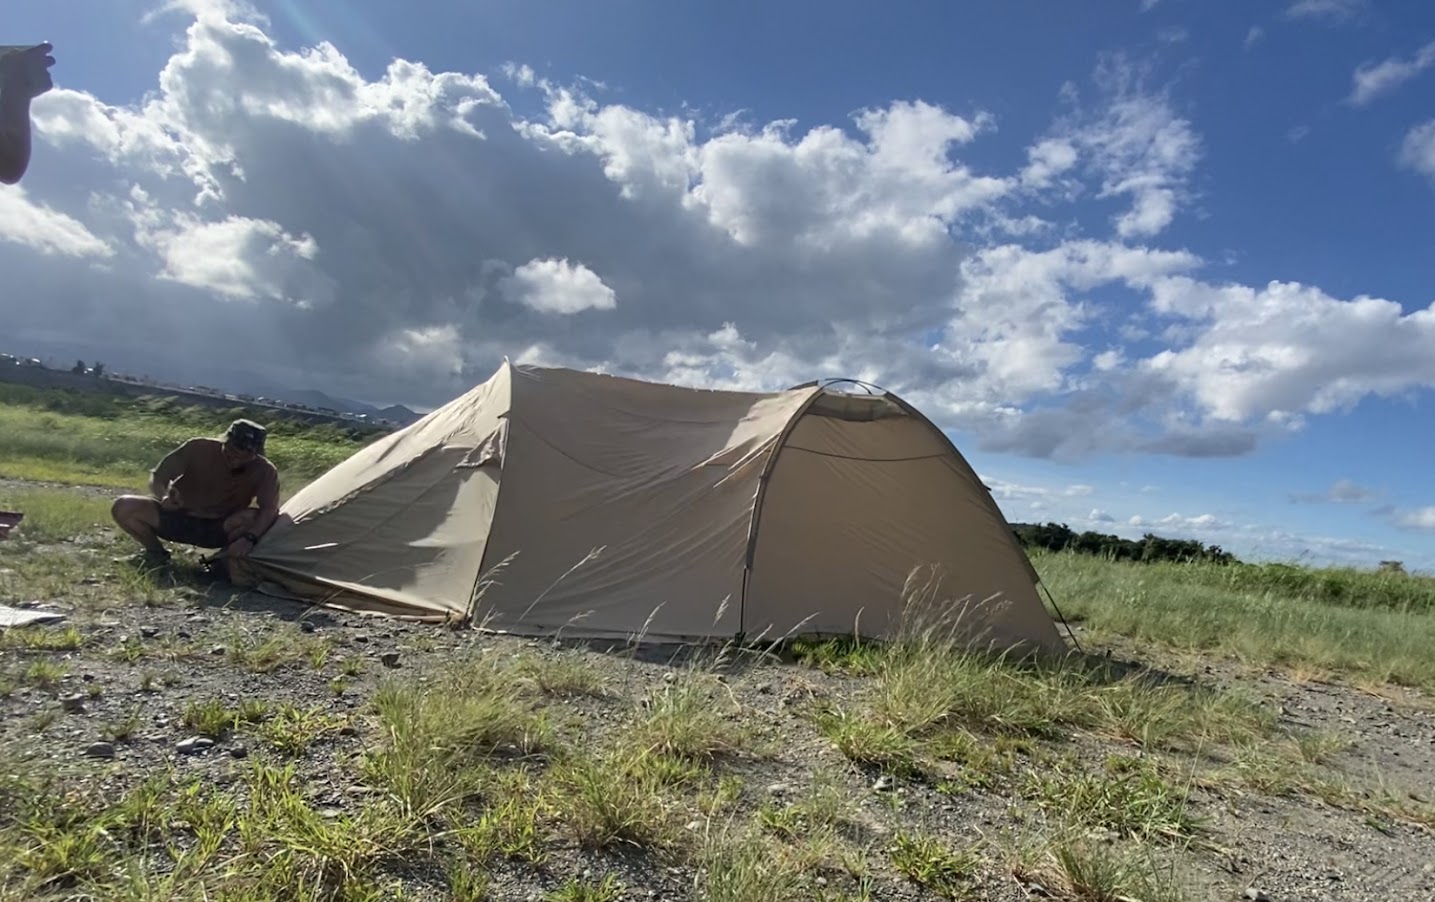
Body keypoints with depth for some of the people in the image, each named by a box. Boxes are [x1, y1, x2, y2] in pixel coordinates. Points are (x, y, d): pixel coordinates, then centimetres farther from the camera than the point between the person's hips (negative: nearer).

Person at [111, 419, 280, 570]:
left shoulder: (264, 471, -20)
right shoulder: (199, 448, -18)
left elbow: (270, 510, -31)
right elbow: (157, 477, -11)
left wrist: (249, 538, -50)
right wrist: (164, 497, -35)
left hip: (219, 529, -2)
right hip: (177, 518, 2)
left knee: (255, 519, -34)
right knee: (123, 507, -23)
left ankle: (228, 558, -6)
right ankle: (156, 552, 3)